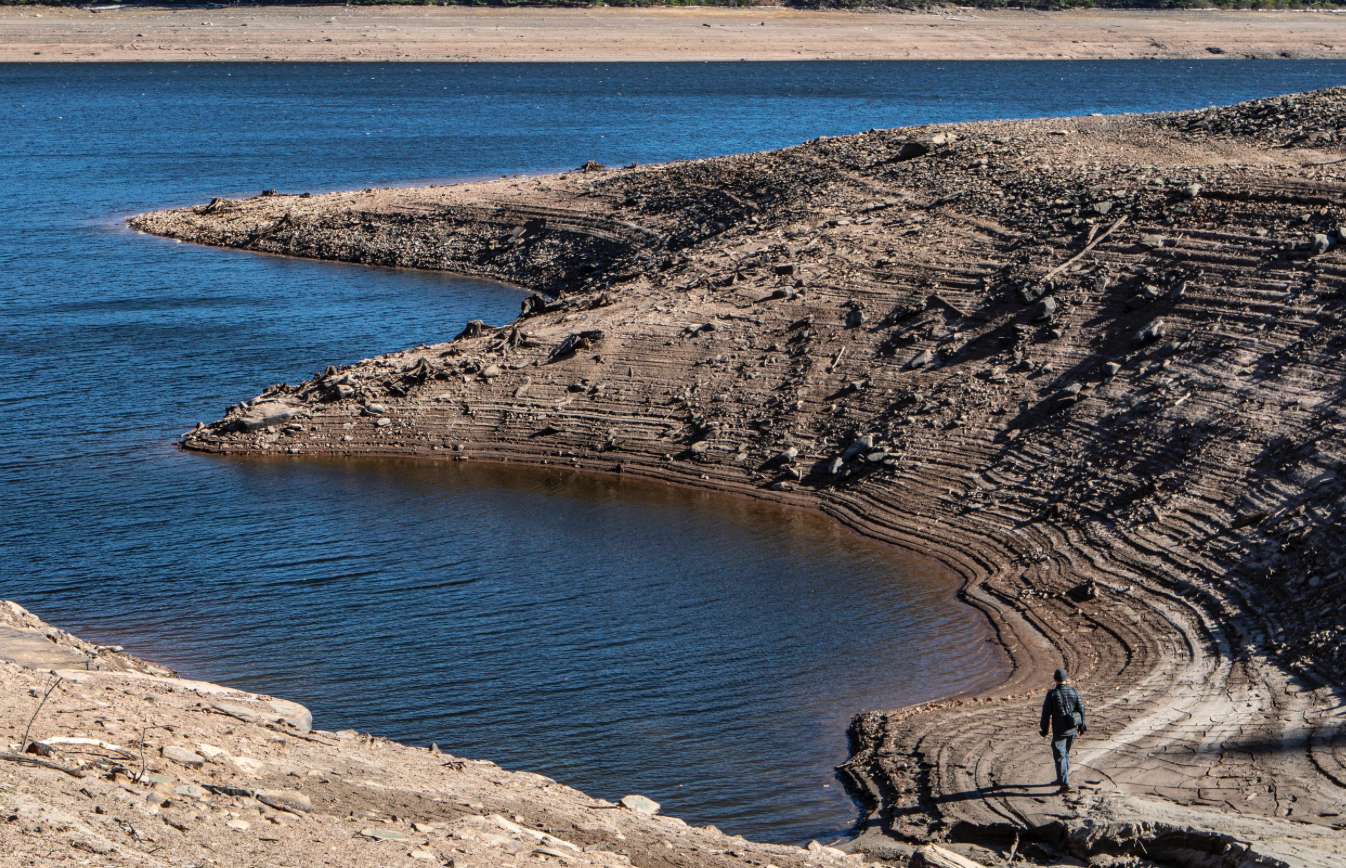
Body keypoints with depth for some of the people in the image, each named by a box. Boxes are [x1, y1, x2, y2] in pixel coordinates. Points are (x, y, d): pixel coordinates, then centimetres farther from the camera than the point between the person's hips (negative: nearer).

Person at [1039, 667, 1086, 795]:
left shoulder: (1052, 694, -12)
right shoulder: (1074, 692, -2)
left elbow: (1046, 713, -9)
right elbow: (1081, 709, 3)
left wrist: (1045, 730, 2)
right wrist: (1081, 726, 15)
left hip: (1059, 730, -5)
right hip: (1072, 729, 5)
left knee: (1060, 756, -4)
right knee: (1066, 753, 22)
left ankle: (1064, 784, -13)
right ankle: (1062, 778, 33)